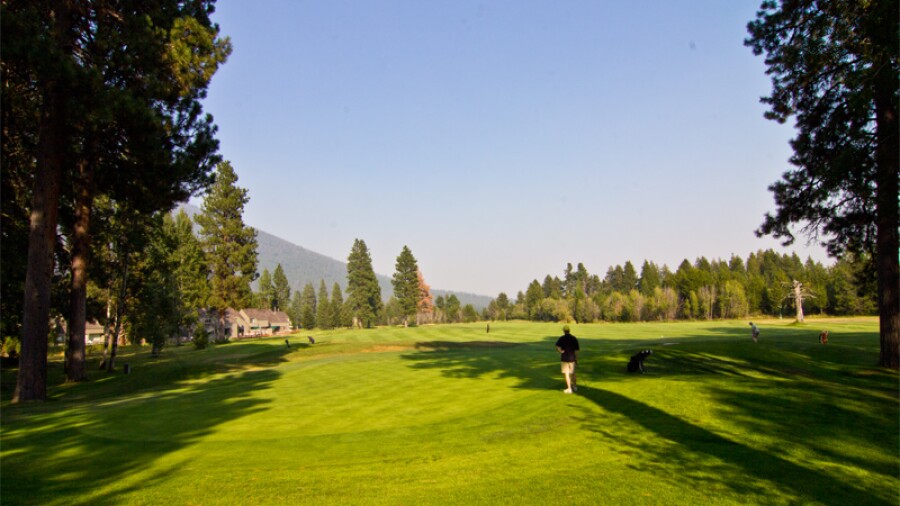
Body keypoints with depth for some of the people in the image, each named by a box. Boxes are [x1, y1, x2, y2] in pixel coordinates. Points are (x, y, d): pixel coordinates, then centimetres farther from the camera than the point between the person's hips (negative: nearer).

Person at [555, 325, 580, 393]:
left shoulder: (561, 338, -6)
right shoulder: (574, 338, 3)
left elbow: (557, 347, -22)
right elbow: (576, 350, 4)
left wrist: (561, 352, -8)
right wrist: (576, 359, 10)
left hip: (564, 358, -3)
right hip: (572, 358, 3)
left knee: (566, 374, 0)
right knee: (572, 373, 18)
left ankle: (569, 389, -1)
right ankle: (575, 386, 28)